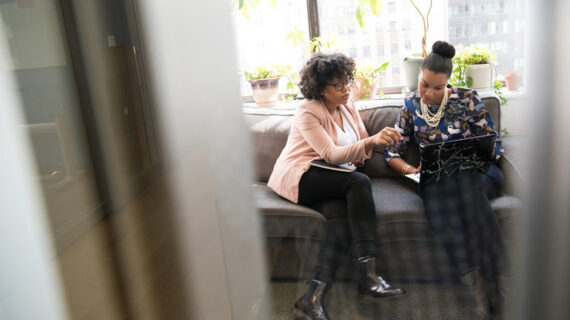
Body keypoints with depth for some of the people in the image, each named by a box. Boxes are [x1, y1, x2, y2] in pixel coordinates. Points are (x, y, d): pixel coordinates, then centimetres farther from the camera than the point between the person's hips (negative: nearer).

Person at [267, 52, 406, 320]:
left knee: (341, 219, -28)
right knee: (359, 182, -31)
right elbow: (331, 155, -20)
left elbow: (363, 138, 20)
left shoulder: (347, 105, 13)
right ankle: (368, 274, -35)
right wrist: (371, 142, -32)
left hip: (329, 182, 6)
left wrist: (361, 153, -4)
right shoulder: (308, 112, -10)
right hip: (297, 177, -6)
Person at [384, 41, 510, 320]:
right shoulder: (412, 105, 8)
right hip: (435, 178, 2)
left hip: (475, 172, -1)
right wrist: (412, 170, -11)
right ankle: (478, 286, -35)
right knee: (435, 191, -36)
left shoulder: (467, 99, 1)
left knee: (459, 184, -38)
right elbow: (392, 152, 10)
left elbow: (493, 146, 2)